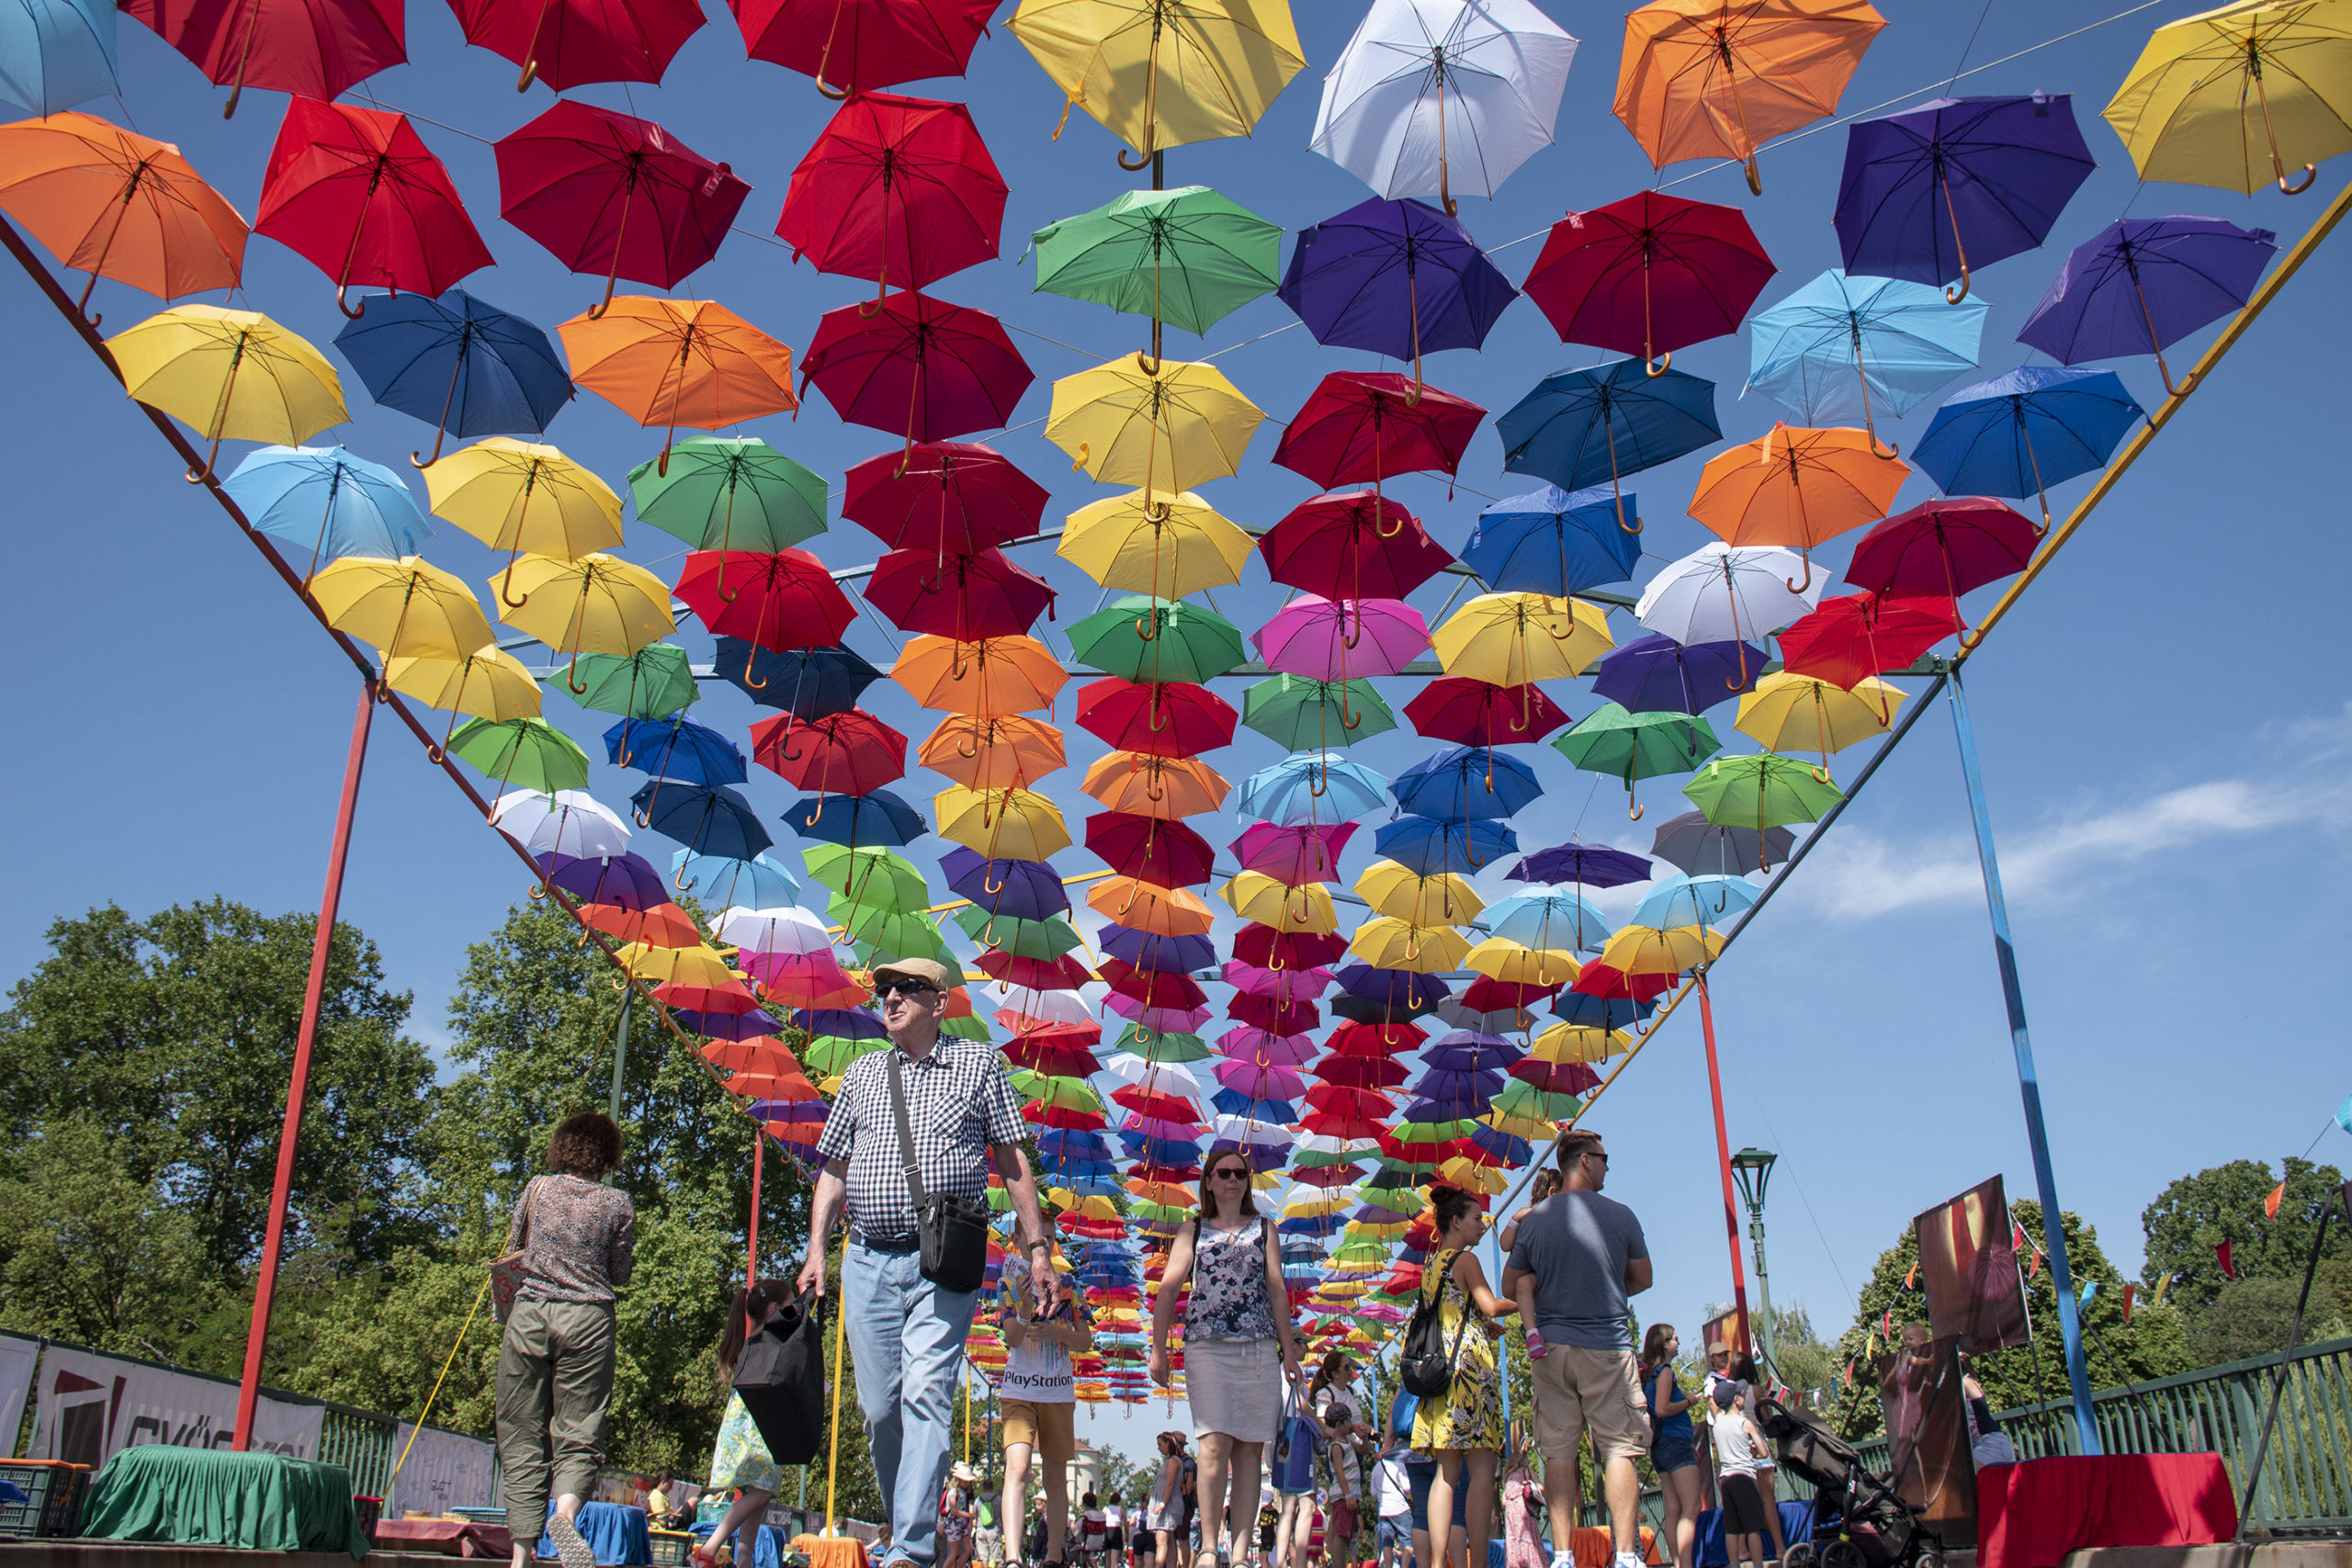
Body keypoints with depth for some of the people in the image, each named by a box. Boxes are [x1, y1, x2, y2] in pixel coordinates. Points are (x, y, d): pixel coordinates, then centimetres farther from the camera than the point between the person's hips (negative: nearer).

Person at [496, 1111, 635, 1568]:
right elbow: (619, 1275, 7)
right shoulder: (617, 1204, 1)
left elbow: (511, 1250, 17)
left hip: (529, 1314, 1)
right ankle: (565, 1510, -26)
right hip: (588, 1321, -1)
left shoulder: (537, 1189, 5)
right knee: (579, 1435, 3)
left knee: (522, 1438, 5)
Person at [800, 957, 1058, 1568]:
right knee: (879, 1407, 6)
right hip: (868, 1262, 4)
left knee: (925, 1396, -14)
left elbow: (1014, 1163, 5)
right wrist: (816, 1251, 8)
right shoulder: (862, 1072, 16)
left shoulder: (978, 1064, 6)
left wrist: (1037, 1248, -1)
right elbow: (834, 1170, 19)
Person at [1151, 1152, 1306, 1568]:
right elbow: (1168, 1288, 6)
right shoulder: (1193, 1230, 13)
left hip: (1260, 1349, 2)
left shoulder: (1263, 1229, 17)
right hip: (1206, 1346, -2)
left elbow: (1277, 1289, 12)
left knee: (1250, 1447, -1)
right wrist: (1157, 1349, -3)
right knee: (1215, 1443, -13)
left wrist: (1288, 1348, 5)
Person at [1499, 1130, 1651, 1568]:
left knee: (1558, 1450, 4)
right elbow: (1642, 1279, 12)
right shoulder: (1619, 1215, -2)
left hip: (1551, 1346, 2)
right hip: (1608, 1345, -2)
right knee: (1619, 1449, 0)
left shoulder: (1534, 1218, 3)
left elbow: (1511, 1287, 10)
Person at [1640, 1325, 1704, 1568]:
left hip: (1660, 1445, 10)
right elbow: (1662, 1409, -18)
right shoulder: (1664, 1370, -9)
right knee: (1692, 1507, -14)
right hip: (1675, 1442, -10)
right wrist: (1689, 1401, -5)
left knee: (1674, 1510, 5)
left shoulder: (1649, 1372, 18)